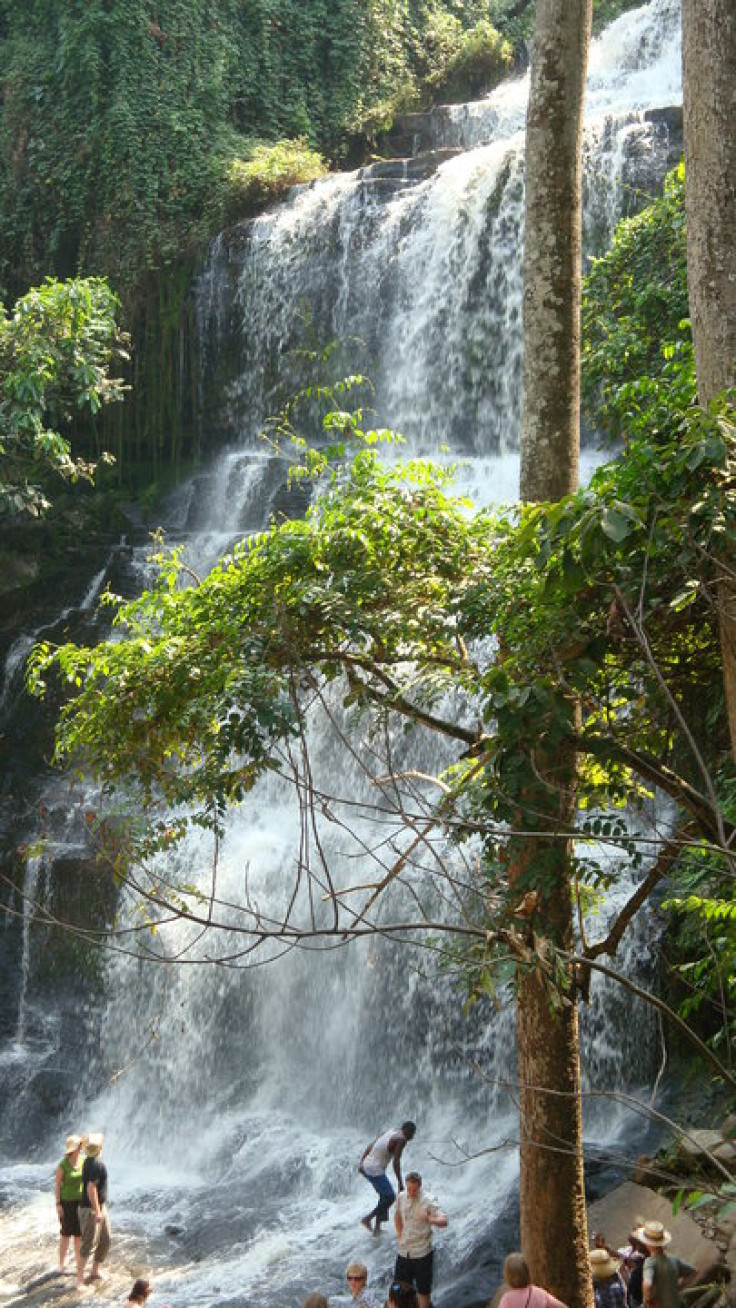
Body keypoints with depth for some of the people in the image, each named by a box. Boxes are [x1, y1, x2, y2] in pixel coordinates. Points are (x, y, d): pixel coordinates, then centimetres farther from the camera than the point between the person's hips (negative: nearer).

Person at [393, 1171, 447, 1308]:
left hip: (422, 1252, -4)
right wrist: (400, 1234, 10)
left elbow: (443, 1221, -27)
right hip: (404, 1251, 5)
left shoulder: (428, 1201, -15)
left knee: (423, 1290, 6)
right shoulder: (401, 1198, 0)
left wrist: (429, 1219, -46)